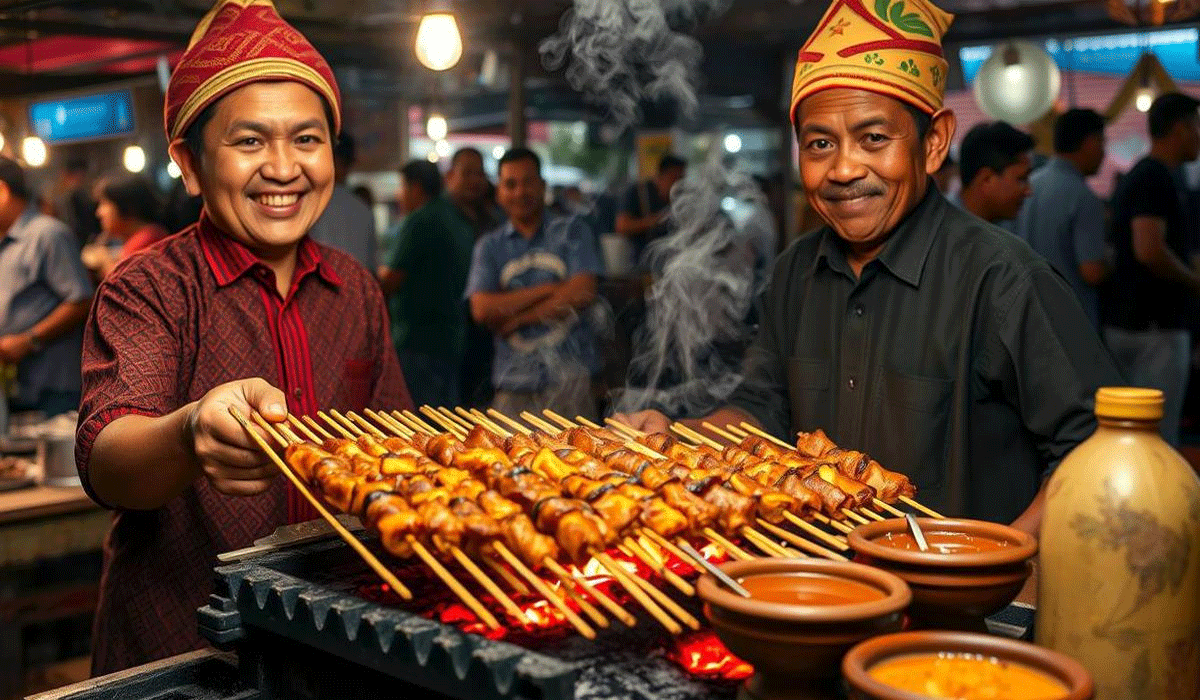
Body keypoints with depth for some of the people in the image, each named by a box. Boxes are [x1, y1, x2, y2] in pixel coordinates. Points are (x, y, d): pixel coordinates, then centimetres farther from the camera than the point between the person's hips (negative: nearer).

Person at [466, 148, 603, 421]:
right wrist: (548, 289, -8)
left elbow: (583, 294, -6)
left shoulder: (571, 231, 8)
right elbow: (482, 310, -3)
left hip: (570, 378, -1)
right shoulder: (489, 247, 12)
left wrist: (515, 319, -6)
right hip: (513, 383, 1)